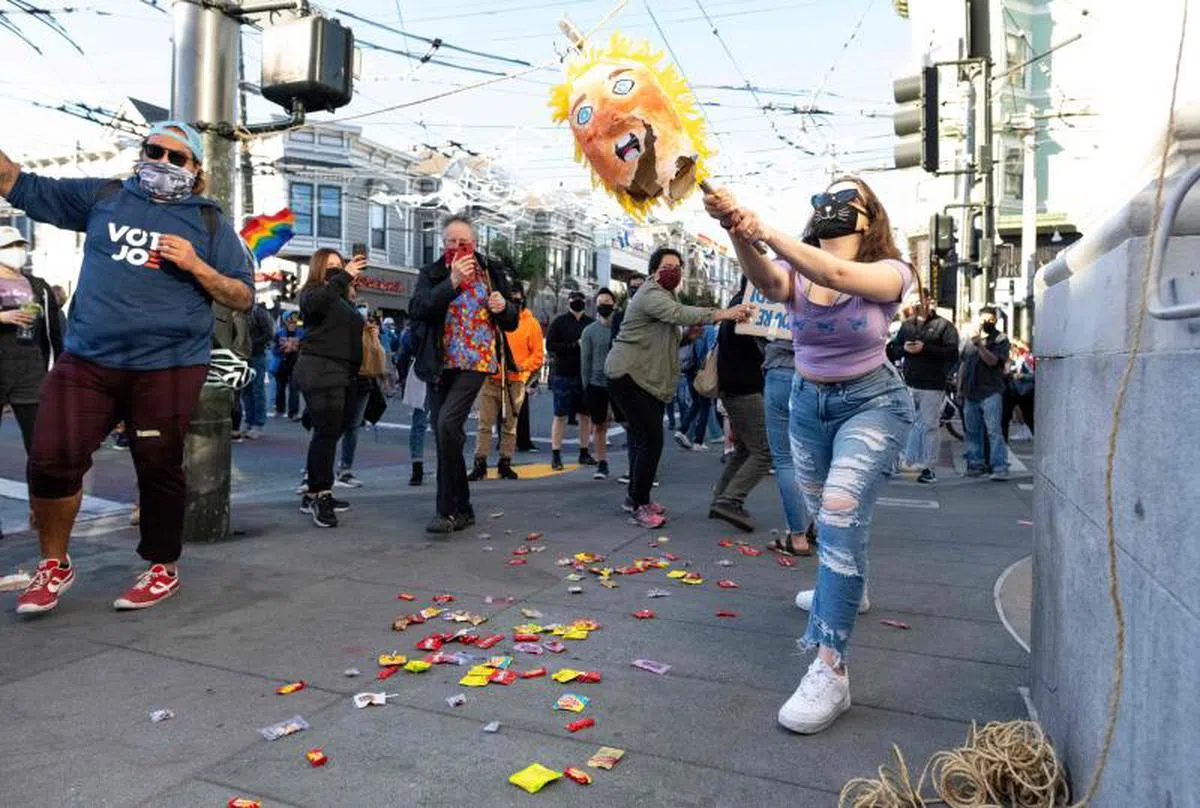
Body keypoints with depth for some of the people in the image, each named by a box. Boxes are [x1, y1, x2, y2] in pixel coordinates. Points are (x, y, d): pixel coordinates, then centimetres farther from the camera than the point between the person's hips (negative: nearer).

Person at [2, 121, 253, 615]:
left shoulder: (210, 222, 7)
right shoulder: (102, 196, 13)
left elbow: (243, 298, 3)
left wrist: (195, 266, -11)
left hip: (167, 367, -2)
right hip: (86, 359, 3)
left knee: (159, 469, 5)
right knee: (51, 459, -2)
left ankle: (164, 569, 23)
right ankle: (54, 566, 20)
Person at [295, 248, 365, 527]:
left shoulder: (343, 297, 24)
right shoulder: (313, 292, 1)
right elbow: (315, 303, -24)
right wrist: (344, 276, -24)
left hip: (342, 373, 8)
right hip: (320, 370, -8)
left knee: (331, 432, 7)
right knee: (326, 431, -15)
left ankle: (313, 495, 12)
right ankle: (321, 496, -14)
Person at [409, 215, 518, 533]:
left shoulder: (491, 273, 8)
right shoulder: (432, 274, 6)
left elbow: (512, 323, 14)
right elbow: (417, 309, -13)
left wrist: (503, 308, -9)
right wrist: (452, 281, -21)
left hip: (475, 361, -3)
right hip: (440, 364, 3)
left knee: (448, 424, -21)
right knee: (445, 436, 5)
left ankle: (449, 510, -13)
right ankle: (462, 510, 18)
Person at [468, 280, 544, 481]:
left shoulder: (531, 323, 5)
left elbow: (538, 355, 2)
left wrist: (522, 366, -14)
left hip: (515, 381, 0)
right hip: (490, 379, 1)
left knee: (510, 425, 6)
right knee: (484, 423, -2)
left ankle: (505, 463, 15)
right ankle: (480, 463, 1)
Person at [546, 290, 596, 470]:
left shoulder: (591, 323, 9)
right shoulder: (559, 322, 1)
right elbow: (550, 345, -7)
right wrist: (575, 345, -14)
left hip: (586, 375, 3)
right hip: (563, 375, -3)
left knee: (586, 415, 8)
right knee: (560, 416, 0)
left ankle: (584, 453, 19)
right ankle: (555, 455, 5)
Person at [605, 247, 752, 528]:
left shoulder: (666, 294, 21)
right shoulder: (651, 294, -14)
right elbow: (679, 313, -35)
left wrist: (688, 336, 7)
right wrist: (720, 314, -45)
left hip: (649, 378, 11)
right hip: (628, 375, -11)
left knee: (643, 439, 15)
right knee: (650, 440, -14)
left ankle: (635, 497, 27)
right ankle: (639, 505, -4)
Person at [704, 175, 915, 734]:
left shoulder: (889, 273, -14)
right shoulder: (795, 275, -6)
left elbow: (839, 276, -37)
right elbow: (764, 278, -31)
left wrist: (766, 232, -48)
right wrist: (741, 236, -53)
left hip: (871, 402, -5)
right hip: (808, 402, 5)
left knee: (840, 515, -24)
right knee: (825, 518, 20)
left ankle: (830, 671, -22)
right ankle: (844, 589, 52)